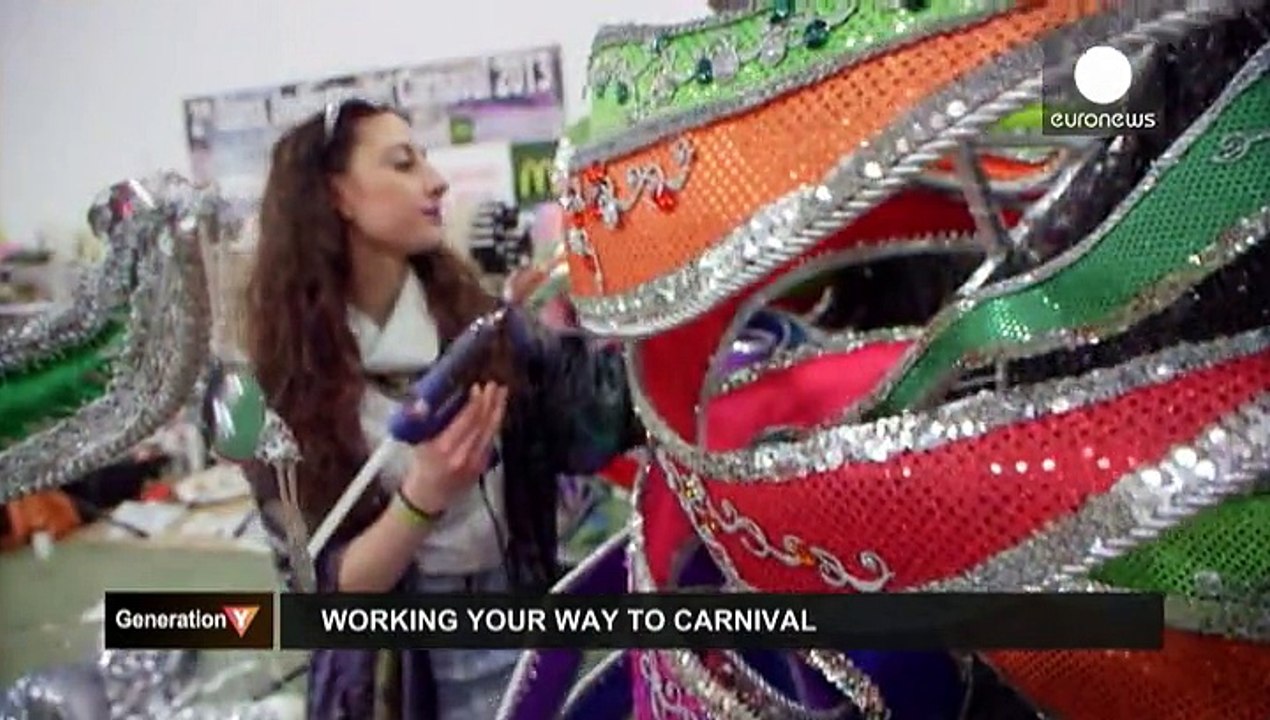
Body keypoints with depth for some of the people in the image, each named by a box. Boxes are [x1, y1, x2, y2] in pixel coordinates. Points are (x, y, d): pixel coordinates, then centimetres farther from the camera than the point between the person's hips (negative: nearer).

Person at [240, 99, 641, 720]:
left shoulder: (475, 321, -6)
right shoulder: (286, 381, -11)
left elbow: (597, 420, -18)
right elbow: (328, 585, -12)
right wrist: (424, 498, -28)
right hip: (384, 666, -2)